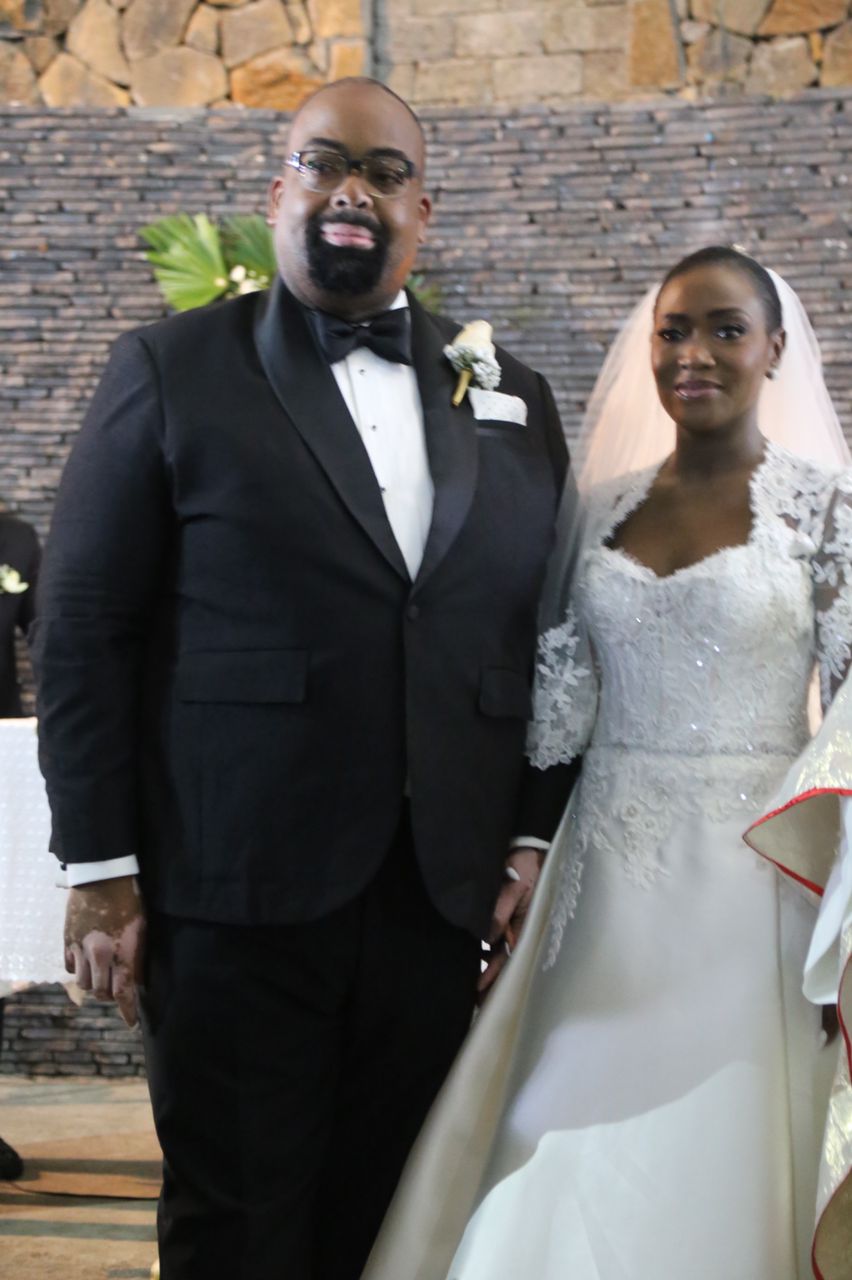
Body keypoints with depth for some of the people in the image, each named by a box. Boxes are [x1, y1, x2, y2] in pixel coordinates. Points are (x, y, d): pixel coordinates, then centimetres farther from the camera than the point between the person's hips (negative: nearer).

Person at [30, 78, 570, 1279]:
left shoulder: (512, 399, 11)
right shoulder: (170, 371, 1)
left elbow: (547, 639, 12)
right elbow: (82, 629, -3)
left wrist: (533, 840, 3)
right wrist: (99, 866, -7)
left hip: (441, 898, 3)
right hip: (236, 898, -3)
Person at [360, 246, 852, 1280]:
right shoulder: (606, 506, 9)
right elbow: (561, 712, 10)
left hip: (753, 878, -3)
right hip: (608, 877, 4)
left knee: (714, 1167, 1)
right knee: (556, 1171, 1)